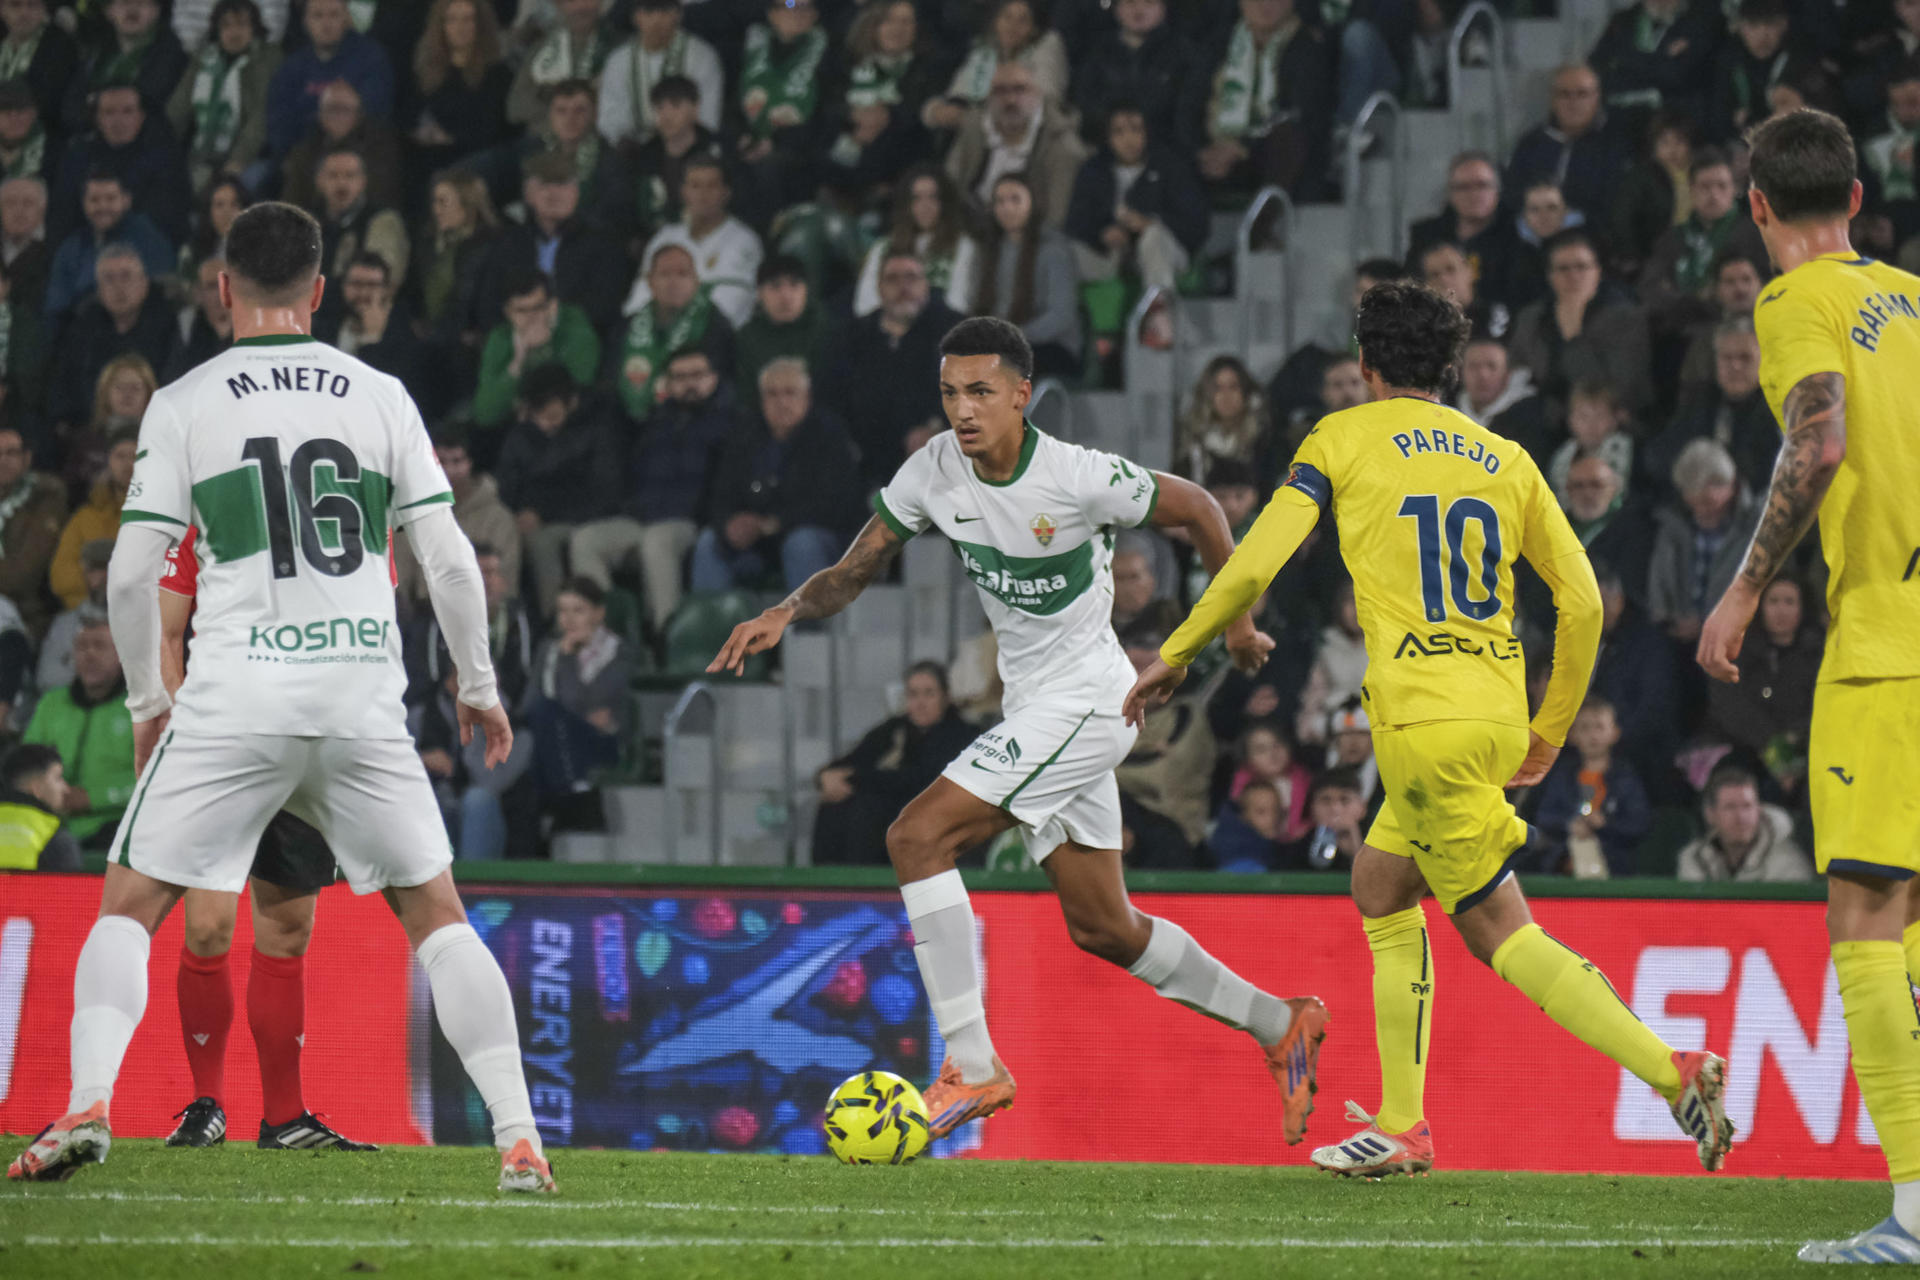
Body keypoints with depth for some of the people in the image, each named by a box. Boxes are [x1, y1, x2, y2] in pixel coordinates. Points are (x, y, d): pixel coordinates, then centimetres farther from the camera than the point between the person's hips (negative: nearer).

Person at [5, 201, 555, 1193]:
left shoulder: (184, 404, 2)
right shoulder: (380, 397, 7)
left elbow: (131, 572, 0)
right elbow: (449, 561, 6)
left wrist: (147, 701, 14)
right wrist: (478, 685, 19)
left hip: (236, 697, -2)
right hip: (363, 696, 2)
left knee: (130, 905, 9)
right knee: (435, 914, 12)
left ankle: (88, 1103, -12)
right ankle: (519, 1138, 3)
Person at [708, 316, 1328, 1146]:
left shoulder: (1077, 478, -19)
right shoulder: (936, 470, -2)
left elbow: (1196, 508, -4)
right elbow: (853, 571, 3)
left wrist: (1235, 619, 6)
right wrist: (785, 614, -17)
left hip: (1086, 696, -8)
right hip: (1033, 705, 8)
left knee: (918, 836, -19)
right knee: (1101, 929, 14)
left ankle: (972, 1066, -18)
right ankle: (1280, 1026, 30)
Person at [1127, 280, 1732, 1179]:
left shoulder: (1342, 441, 4)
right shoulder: (1505, 459, 15)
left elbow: (1254, 565, -1)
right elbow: (1582, 602, 12)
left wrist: (1174, 657, 13)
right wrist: (1549, 732, 24)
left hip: (1422, 720, -6)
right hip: (1497, 714, 6)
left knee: (1496, 928, -4)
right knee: (1380, 886, 20)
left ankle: (1671, 1071, -18)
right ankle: (1400, 1126, 17)